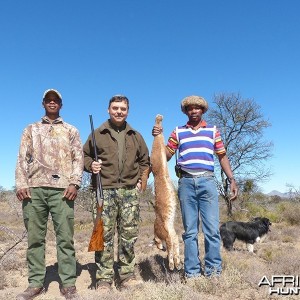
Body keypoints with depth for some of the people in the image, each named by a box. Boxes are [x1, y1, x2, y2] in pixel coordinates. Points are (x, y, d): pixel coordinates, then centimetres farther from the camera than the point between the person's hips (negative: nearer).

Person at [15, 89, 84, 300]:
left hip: (62, 189, -1)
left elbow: (78, 159, 7)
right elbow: (22, 159, 11)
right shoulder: (31, 130, 20)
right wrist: (21, 184, -3)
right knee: (35, 237, 4)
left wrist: (74, 183, -8)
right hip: (34, 188, 2)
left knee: (65, 237, -3)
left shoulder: (71, 130, 17)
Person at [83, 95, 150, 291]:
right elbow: (85, 155, 12)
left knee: (129, 235, 5)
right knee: (104, 235, -1)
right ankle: (104, 279, 10)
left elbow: (145, 161, 21)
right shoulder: (98, 134, 6)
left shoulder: (135, 136, 14)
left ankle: (128, 276, 19)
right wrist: (91, 165, -8)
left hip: (130, 191, 3)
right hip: (105, 190, -2)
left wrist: (141, 179, 8)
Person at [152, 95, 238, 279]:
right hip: (186, 182, 1)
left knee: (212, 229, -3)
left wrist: (232, 179, 3)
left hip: (207, 181, 0)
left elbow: (222, 156, 12)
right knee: (190, 230, 5)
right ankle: (192, 273, 12)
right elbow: (167, 156, 12)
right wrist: (158, 138, -2)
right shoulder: (178, 132, 14)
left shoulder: (213, 131, 14)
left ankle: (213, 271, 9)